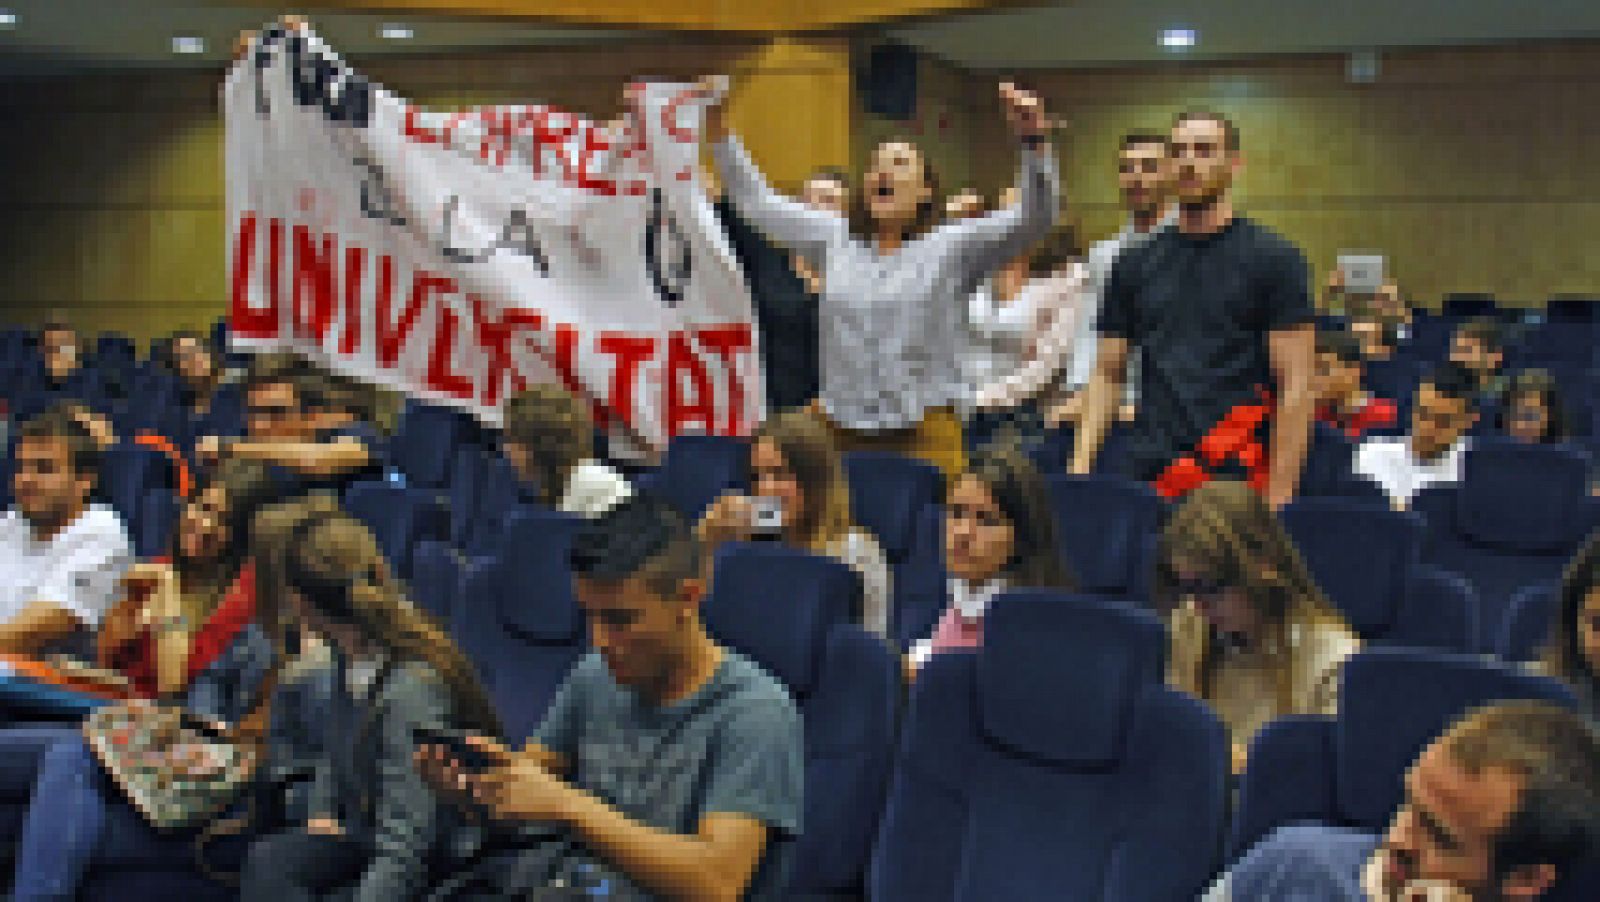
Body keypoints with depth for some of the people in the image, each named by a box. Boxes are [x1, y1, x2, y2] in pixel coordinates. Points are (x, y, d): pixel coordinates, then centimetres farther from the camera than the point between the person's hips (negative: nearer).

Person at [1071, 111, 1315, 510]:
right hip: (1146, 477, 4)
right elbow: (1107, 375, 13)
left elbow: (1295, 385, -5)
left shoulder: (1273, 258, -1)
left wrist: (1278, 495, -12)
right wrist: (1079, 468, 0)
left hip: (1234, 479, -4)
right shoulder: (1135, 265, 12)